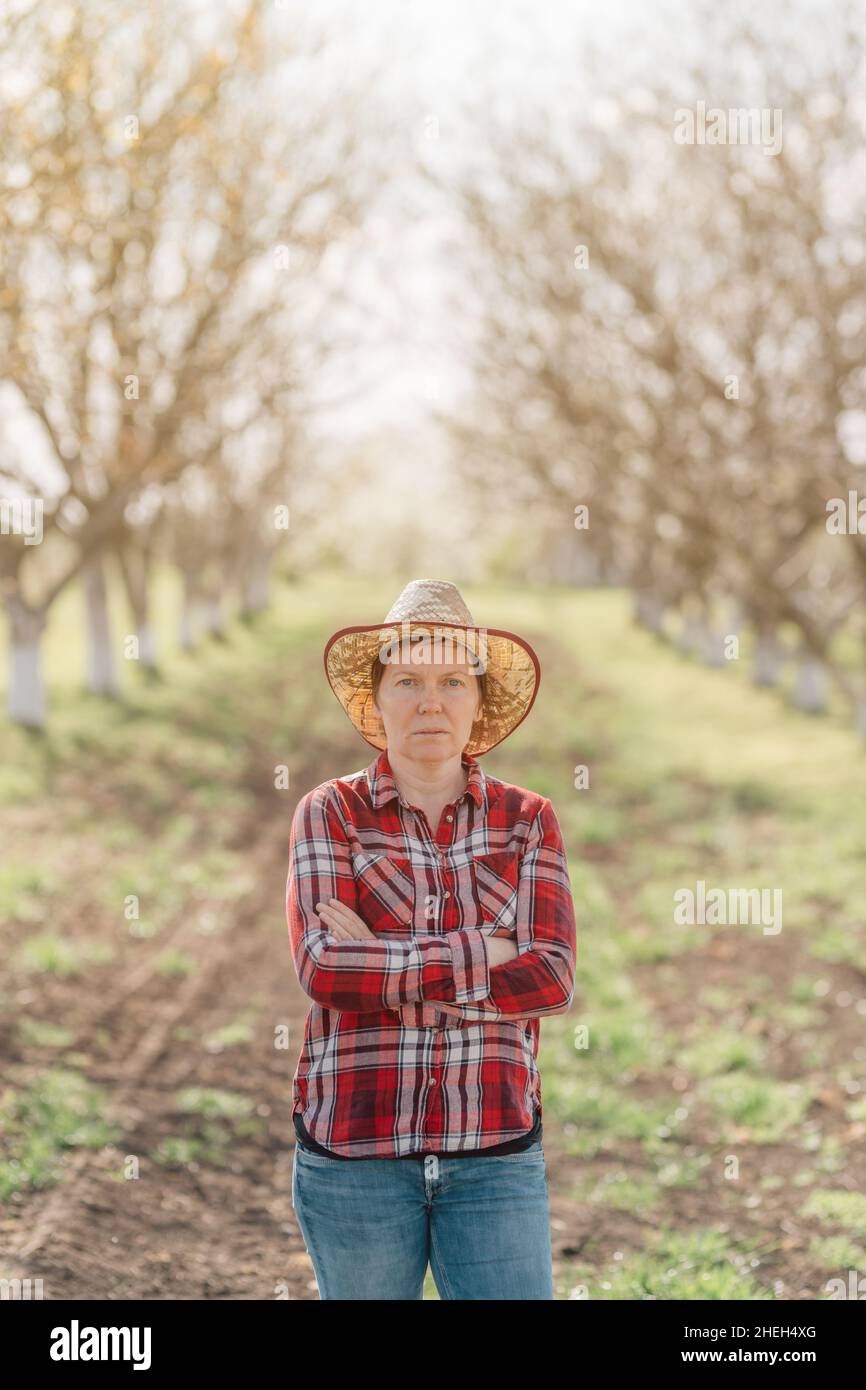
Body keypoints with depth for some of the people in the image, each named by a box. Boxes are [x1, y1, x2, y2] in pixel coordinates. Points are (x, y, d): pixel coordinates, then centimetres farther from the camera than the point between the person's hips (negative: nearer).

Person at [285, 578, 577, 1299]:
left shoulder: (527, 820, 5)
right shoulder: (331, 812, 1)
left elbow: (554, 979, -9)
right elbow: (321, 967, -14)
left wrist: (379, 966, -13)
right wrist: (485, 954, -14)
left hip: (495, 1151, 1)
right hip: (354, 1150, -1)